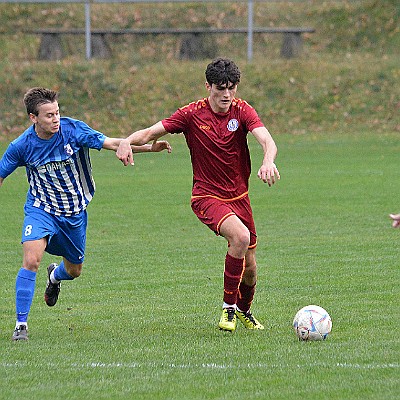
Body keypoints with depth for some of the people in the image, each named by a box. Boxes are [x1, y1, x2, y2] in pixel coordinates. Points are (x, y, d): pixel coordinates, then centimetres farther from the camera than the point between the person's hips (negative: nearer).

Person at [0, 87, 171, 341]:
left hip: (75, 213, 2)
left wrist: (149, 147, -29)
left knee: (74, 270, 17)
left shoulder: (72, 129, -17)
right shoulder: (22, 146, -15)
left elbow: (110, 143, -18)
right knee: (31, 260, -25)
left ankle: (55, 276, 57)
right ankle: (21, 323, -14)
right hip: (40, 209, -2)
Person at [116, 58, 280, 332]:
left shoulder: (242, 111, -7)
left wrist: (268, 161, -46)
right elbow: (151, 132, -8)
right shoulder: (192, 114, -10)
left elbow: (267, 140, -23)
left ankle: (244, 310, 41)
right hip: (207, 197, -3)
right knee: (240, 236, -32)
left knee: (249, 269, 8)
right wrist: (128, 141, -31)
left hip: (239, 196, 3)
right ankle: (228, 307, -17)